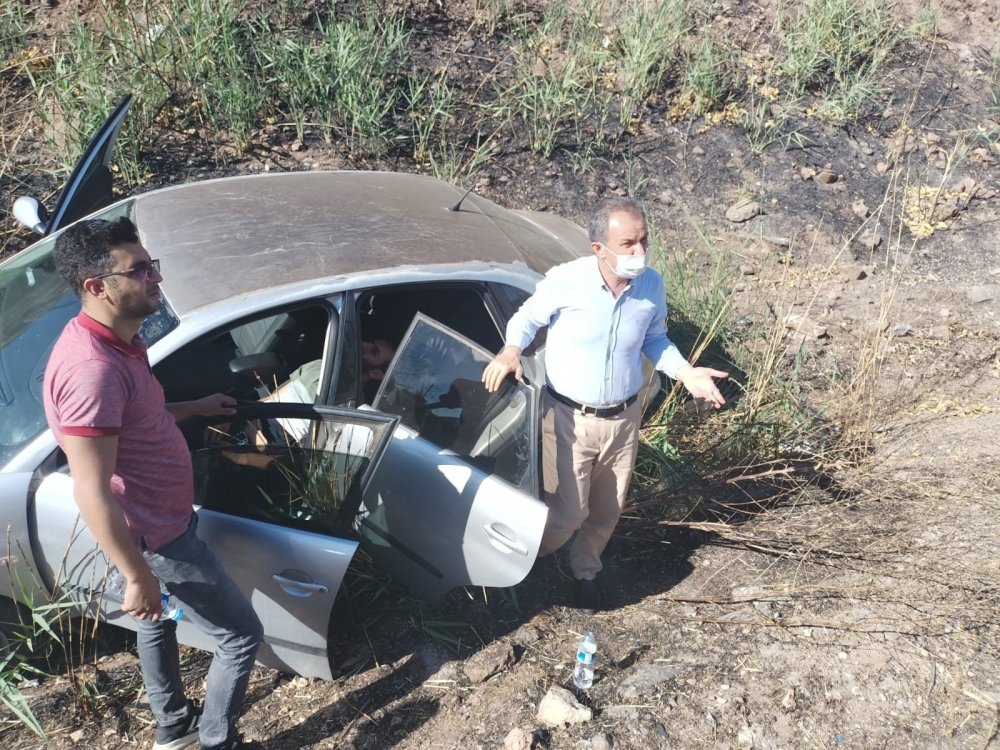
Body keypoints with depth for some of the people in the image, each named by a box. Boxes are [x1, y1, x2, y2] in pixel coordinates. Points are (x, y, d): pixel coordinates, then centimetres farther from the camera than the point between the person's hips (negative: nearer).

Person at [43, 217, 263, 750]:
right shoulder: (92, 369, -33)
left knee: (156, 620, 28)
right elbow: (92, 493, -30)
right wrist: (138, 576, -24)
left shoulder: (115, 342, -1)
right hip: (155, 539, -10)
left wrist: (195, 408, 18)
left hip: (156, 524, 10)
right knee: (241, 636, 4)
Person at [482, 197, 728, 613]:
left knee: (606, 510, 18)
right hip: (569, 418, -4)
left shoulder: (652, 286, -9)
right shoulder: (565, 280, -21)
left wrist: (686, 373, -7)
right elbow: (527, 317, -3)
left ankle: (585, 571, 48)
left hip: (623, 418, 4)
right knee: (567, 512, -3)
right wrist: (511, 350, -23)